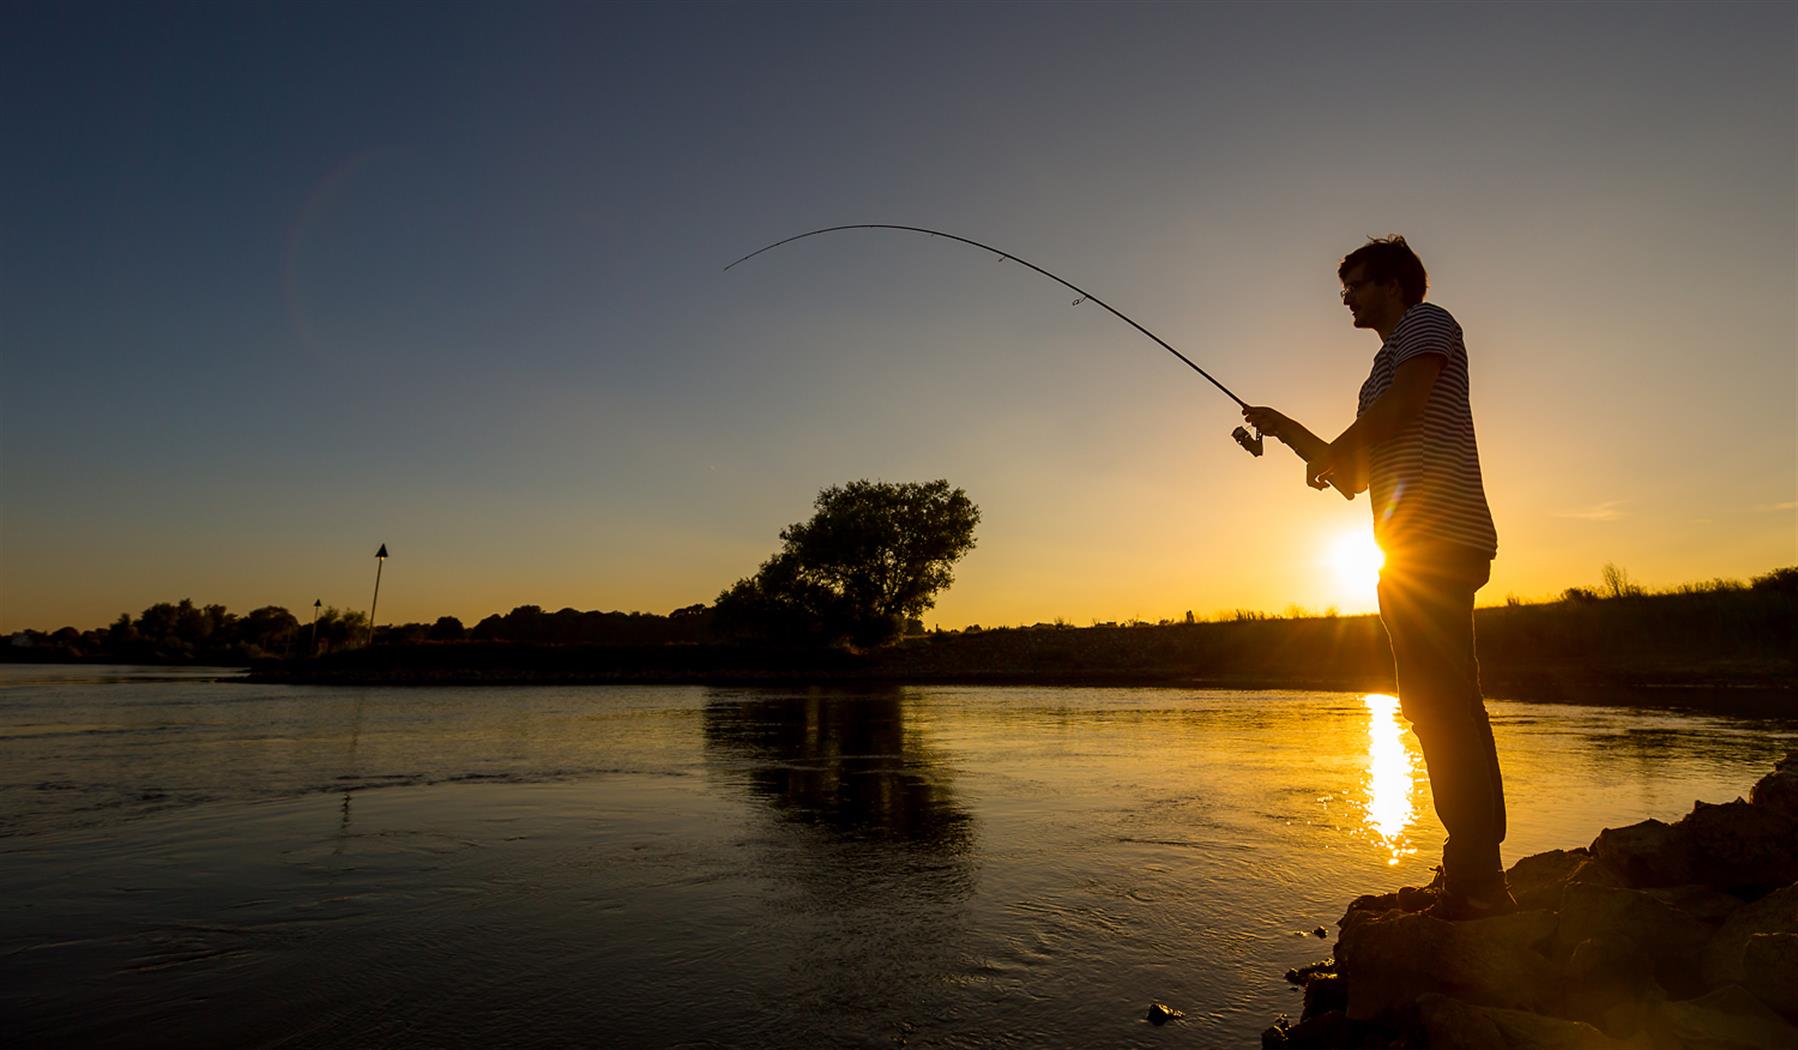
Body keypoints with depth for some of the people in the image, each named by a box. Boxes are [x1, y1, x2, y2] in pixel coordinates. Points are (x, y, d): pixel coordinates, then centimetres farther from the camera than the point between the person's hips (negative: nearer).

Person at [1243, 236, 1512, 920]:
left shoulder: (1427, 324, 6)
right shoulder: (1389, 364, 32)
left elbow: (1403, 408, -13)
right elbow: (1355, 478, 30)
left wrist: (1330, 450, 2)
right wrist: (1284, 428, 27)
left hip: (1437, 538, -10)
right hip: (1415, 551, 10)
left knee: (1444, 704, -15)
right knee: (1441, 708, 7)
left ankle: (1475, 878, -13)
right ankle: (1474, 875, 12)